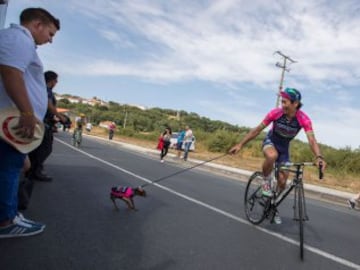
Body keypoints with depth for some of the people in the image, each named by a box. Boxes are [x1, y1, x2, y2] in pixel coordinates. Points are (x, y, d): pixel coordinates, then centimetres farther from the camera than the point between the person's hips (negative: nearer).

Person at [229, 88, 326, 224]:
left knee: (282, 182, 3)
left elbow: (312, 140, -33)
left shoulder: (303, 119, -26)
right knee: (272, 155, -41)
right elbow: (257, 129, -19)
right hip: (270, 141, -2)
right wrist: (240, 145, -19)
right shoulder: (275, 113, -26)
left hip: (284, 148, 2)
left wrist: (319, 157, -54)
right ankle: (266, 181, -11)